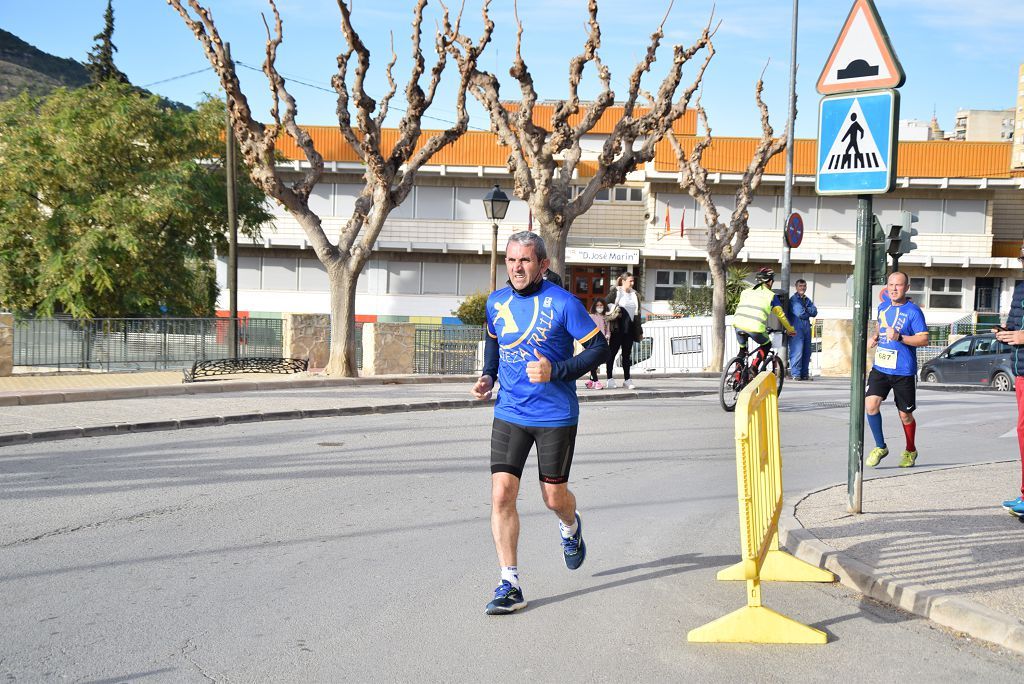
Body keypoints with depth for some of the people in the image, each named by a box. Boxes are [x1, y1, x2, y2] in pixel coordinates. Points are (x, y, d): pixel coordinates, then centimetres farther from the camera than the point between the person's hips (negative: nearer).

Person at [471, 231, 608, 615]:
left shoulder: (562, 303, -11)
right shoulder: (496, 302, 4)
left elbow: (599, 347, -7)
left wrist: (556, 371, -20)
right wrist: (488, 376, 5)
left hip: (556, 417, -3)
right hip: (508, 414, 3)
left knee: (554, 497, 8)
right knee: (501, 494, -9)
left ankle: (570, 528, 47)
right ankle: (510, 586, -1)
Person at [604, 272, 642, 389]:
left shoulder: (635, 294, 13)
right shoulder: (615, 292, -3)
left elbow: (638, 312, 17)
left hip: (629, 329, 5)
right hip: (617, 329, -5)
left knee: (627, 354, 8)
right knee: (612, 352, 0)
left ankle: (627, 380, 12)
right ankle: (609, 379, 4)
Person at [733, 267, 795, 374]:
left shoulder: (745, 292, 26)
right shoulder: (771, 295, 14)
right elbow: (781, 315, 19)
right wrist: (790, 330, 33)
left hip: (738, 324, 4)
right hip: (755, 328, -4)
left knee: (742, 349, 27)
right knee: (766, 345, 23)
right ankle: (753, 368, 5)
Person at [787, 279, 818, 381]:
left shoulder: (807, 300, 19)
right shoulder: (793, 299, -4)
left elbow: (814, 312, 6)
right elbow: (799, 313, -16)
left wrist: (806, 309, -9)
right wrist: (808, 312, 2)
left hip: (806, 327, 7)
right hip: (796, 327, -7)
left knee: (807, 352, 8)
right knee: (797, 351, -11)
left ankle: (804, 373, 14)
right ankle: (795, 374, -8)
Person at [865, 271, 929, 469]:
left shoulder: (913, 311, -9)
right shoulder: (883, 306, 9)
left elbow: (924, 339, -13)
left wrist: (899, 337, -25)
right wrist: (875, 337, 8)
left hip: (904, 371, -4)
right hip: (880, 368, 4)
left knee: (905, 414, 7)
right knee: (870, 404, -13)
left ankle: (910, 451, 31)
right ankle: (880, 447, 5)